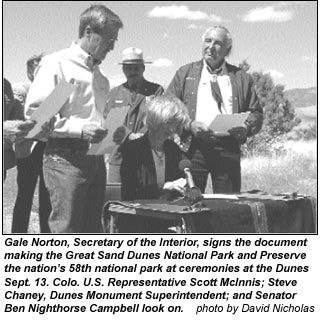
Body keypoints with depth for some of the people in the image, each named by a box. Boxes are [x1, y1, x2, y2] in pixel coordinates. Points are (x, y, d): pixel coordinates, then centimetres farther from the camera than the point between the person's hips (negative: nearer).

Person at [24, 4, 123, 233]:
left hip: (95, 159, 8)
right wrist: (80, 129, -19)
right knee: (66, 231, -7)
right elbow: (34, 113, -12)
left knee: (92, 232, 10)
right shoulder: (56, 63, -4)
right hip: (65, 156, -8)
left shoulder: (100, 78, 21)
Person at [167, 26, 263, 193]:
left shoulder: (242, 78, 16)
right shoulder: (185, 73, 14)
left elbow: (256, 112, 14)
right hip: (193, 146, 0)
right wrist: (188, 125, -9)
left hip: (228, 148, 1)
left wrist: (247, 128, -8)